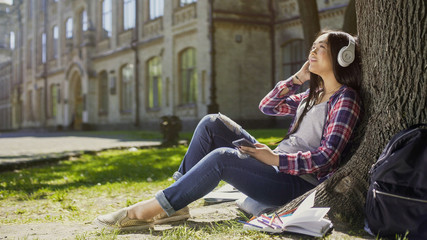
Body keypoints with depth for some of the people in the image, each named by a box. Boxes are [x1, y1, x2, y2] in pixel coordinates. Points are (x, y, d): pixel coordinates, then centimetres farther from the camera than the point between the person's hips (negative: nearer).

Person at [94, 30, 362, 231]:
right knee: (212, 123, -5)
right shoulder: (315, 94, 18)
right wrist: (299, 78, 11)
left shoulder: (345, 99, -8)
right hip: (276, 167, 9)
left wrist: (276, 159, -21)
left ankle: (148, 211, -24)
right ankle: (176, 204, -10)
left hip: (300, 184, -9)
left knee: (221, 157, -31)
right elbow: (268, 106, 20)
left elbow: (326, 157, -18)